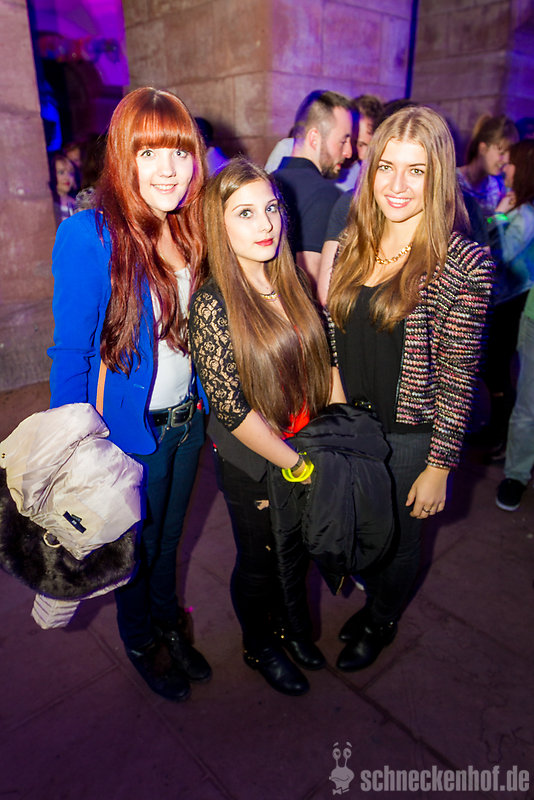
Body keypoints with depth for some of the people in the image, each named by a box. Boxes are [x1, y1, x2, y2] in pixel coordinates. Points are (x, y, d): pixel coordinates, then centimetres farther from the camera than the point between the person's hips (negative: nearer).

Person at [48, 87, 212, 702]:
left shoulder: (191, 234, -1)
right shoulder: (90, 236, -20)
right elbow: (71, 354, -16)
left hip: (188, 421, 5)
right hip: (129, 431, -5)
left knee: (169, 535, 25)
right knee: (135, 546, 19)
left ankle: (169, 624, 52)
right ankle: (140, 640, 48)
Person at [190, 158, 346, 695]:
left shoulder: (294, 285, -2)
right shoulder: (212, 305, -20)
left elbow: (325, 363, 5)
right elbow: (230, 409, -21)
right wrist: (296, 465, -17)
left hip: (307, 453, 5)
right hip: (252, 465, -5)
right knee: (260, 560, 17)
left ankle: (293, 626, 53)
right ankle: (260, 647, 47)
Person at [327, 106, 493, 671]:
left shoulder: (463, 264, -17)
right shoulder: (355, 242, -1)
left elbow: (457, 377, -14)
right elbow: (334, 336, 7)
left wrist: (439, 466, -12)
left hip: (410, 437, -4)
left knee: (396, 539, 18)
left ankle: (382, 623, 49)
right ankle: (374, 599, 55)